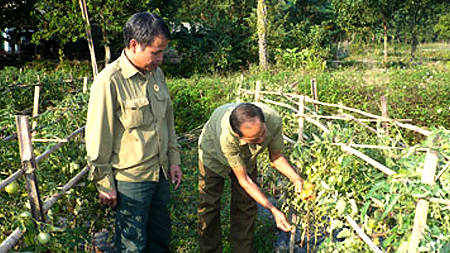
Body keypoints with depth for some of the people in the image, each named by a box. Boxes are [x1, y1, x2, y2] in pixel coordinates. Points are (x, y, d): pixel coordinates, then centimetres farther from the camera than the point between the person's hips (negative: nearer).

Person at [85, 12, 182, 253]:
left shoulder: (156, 74, 4)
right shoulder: (110, 81, -17)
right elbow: (97, 138, -13)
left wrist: (173, 160, 12)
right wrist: (104, 183, -8)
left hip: (160, 173, 7)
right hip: (130, 179, -6)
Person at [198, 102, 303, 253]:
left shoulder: (273, 120, -36)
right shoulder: (226, 136, -46)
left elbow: (275, 157, -14)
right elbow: (243, 180, -32)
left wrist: (297, 179, -31)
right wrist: (273, 209, -35)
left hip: (246, 157, 4)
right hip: (214, 154, -3)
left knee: (246, 206, 4)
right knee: (209, 206, -1)